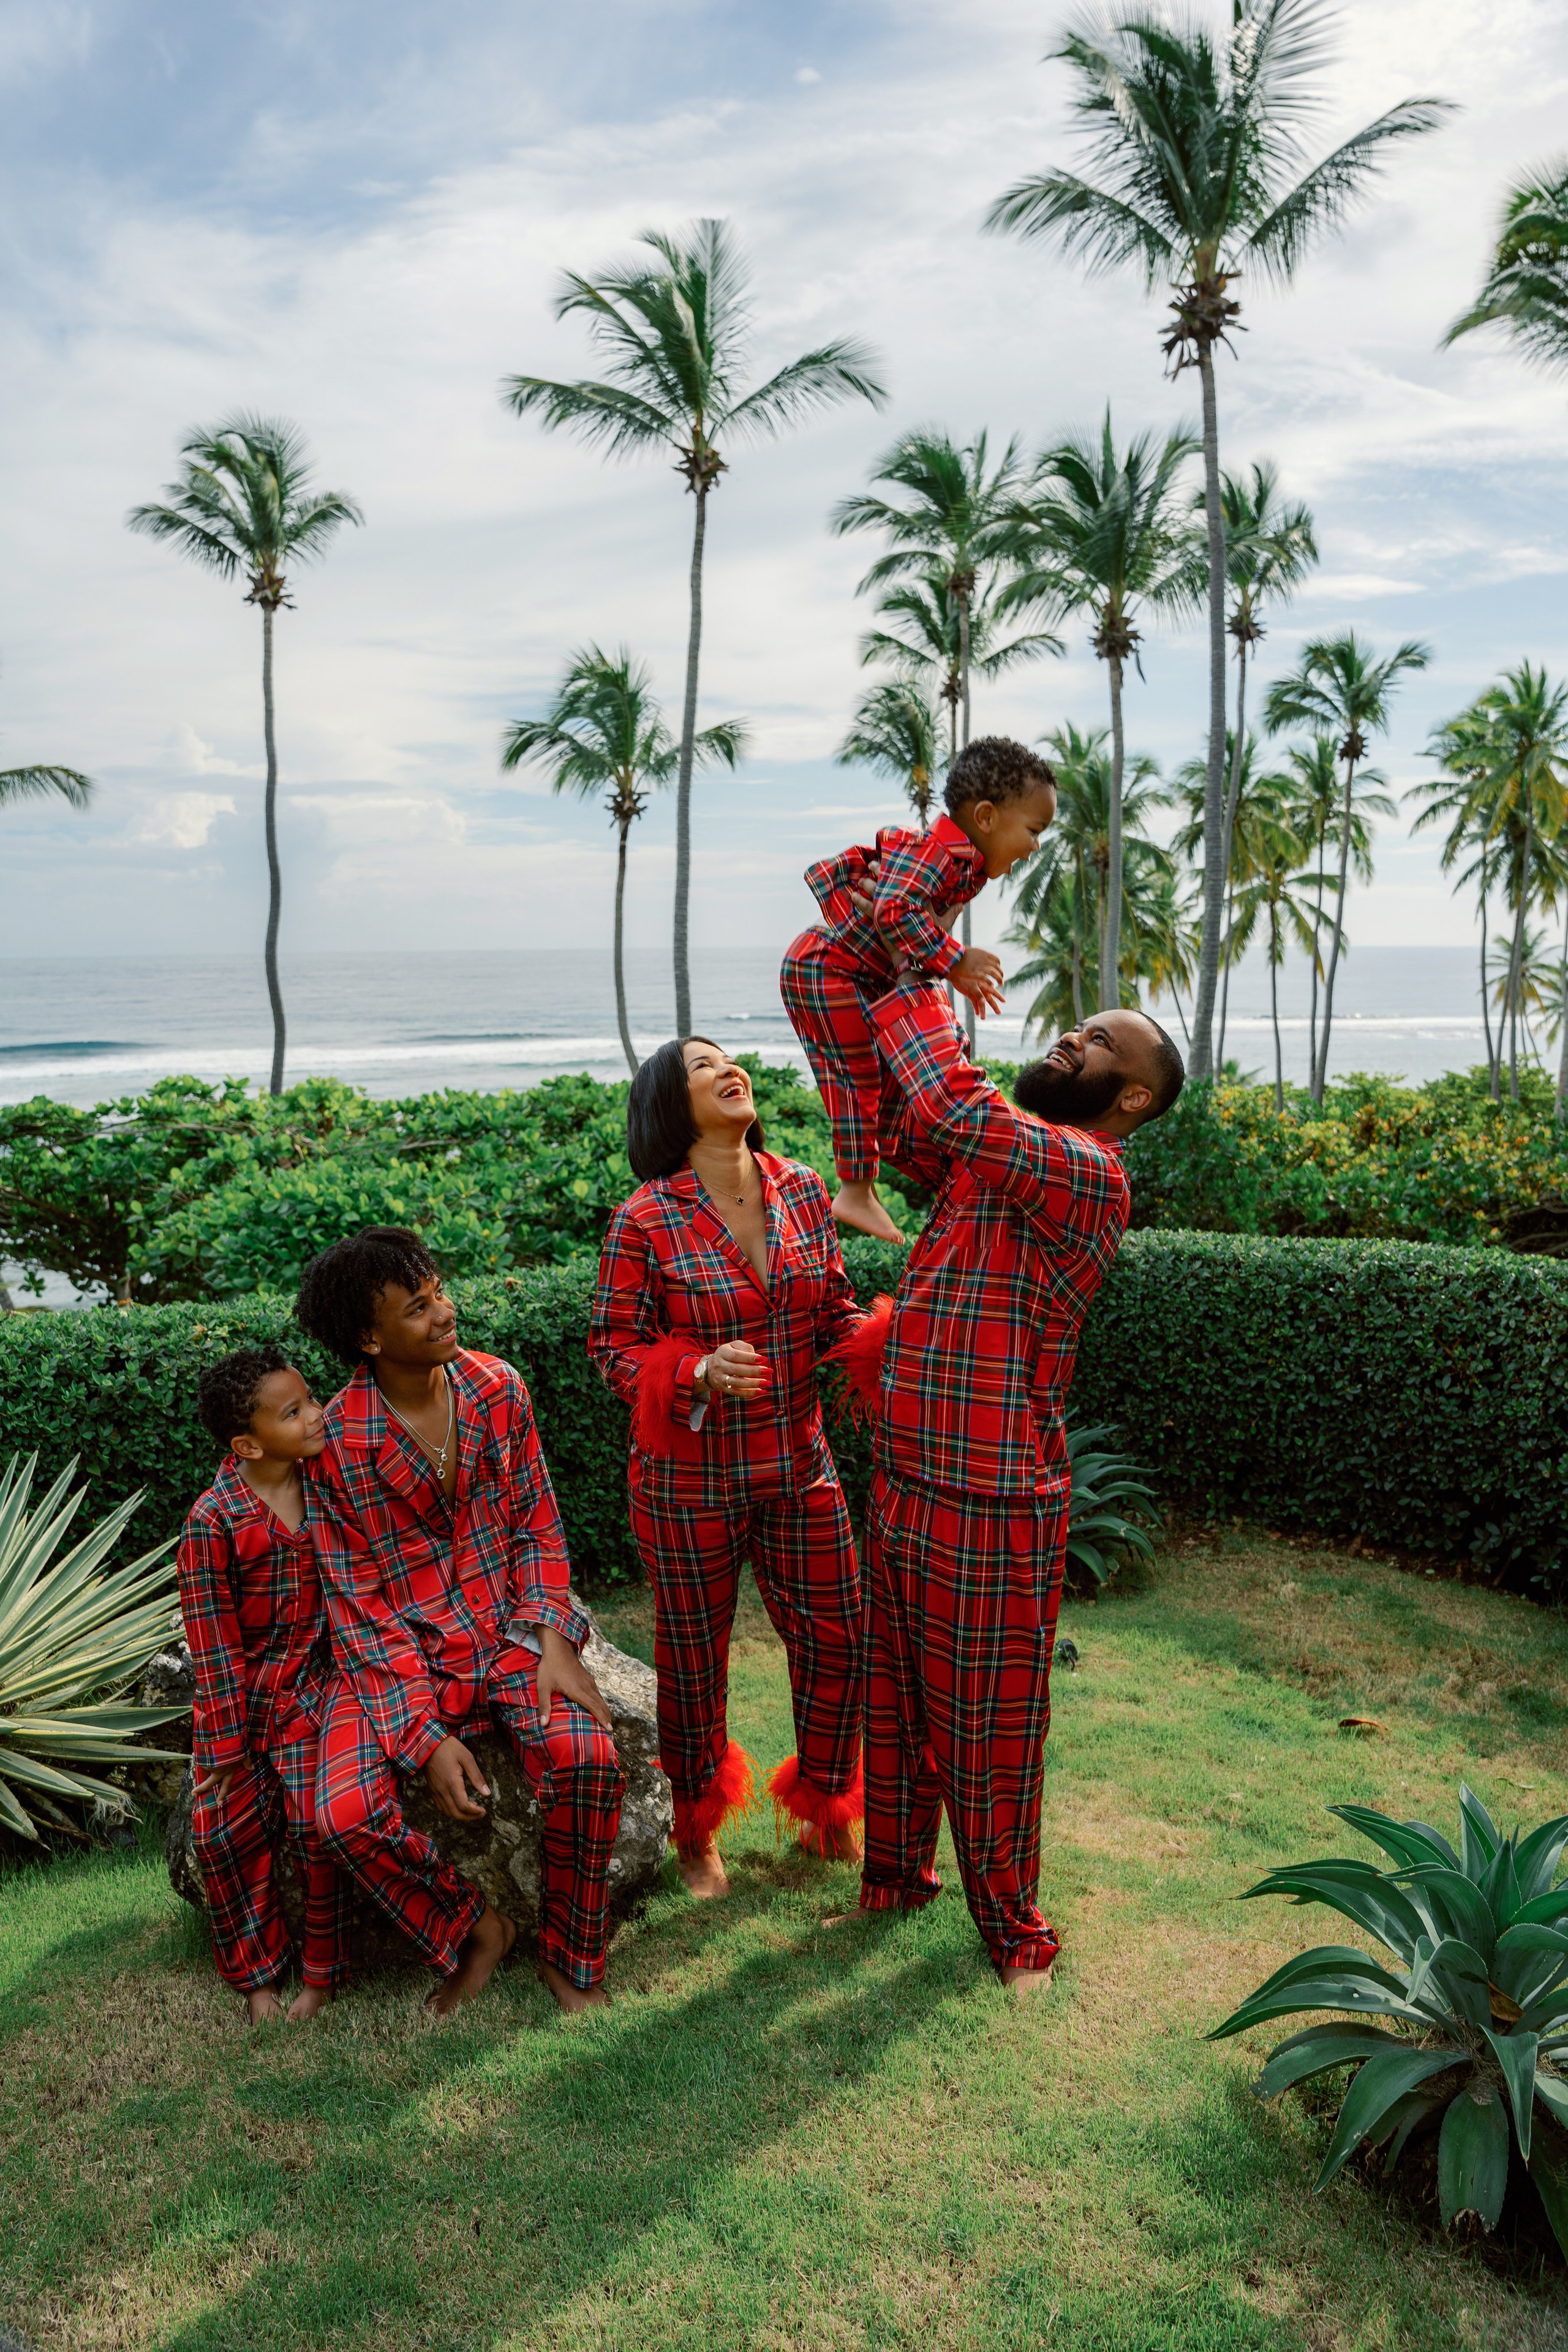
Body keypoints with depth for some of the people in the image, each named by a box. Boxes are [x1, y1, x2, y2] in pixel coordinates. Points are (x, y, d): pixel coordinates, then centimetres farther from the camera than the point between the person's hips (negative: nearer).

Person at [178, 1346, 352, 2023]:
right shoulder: (214, 1518, -16)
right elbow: (212, 1636, -12)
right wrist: (228, 1740, -10)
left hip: (313, 1681, 1)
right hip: (237, 1690, -1)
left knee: (319, 1825, -10)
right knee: (223, 1830, -2)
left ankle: (321, 1969, 12)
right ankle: (256, 1972, 21)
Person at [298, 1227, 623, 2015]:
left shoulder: (497, 1388, -2)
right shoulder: (337, 1444, -13)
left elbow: (538, 1527, 5)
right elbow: (359, 1607, -10)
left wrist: (554, 1640, -11)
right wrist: (425, 1736, -18)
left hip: (511, 1632, 2)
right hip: (399, 1656, -1)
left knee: (588, 1759, -26)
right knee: (347, 1815, -25)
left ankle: (571, 1958, 1)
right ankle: (473, 1931, 6)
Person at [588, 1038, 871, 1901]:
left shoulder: (804, 1192, -1)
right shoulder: (645, 1222, -15)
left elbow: (834, 1310, 8)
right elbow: (613, 1343, -10)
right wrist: (700, 1373, -26)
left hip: (800, 1467, 4)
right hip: (690, 1480, -4)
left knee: (836, 1637, 11)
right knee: (694, 1654, 13)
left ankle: (827, 1815, 38)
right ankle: (697, 1831, 39)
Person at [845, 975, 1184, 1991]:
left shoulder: (1088, 1173, -18)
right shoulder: (1000, 1149, 7)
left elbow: (952, 1099, -31)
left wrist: (912, 986, -15)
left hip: (991, 1506, -8)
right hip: (901, 1486, 8)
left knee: (989, 1724, 11)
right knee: (897, 1699, 23)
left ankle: (1012, 1922, 34)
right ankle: (896, 1868, 46)